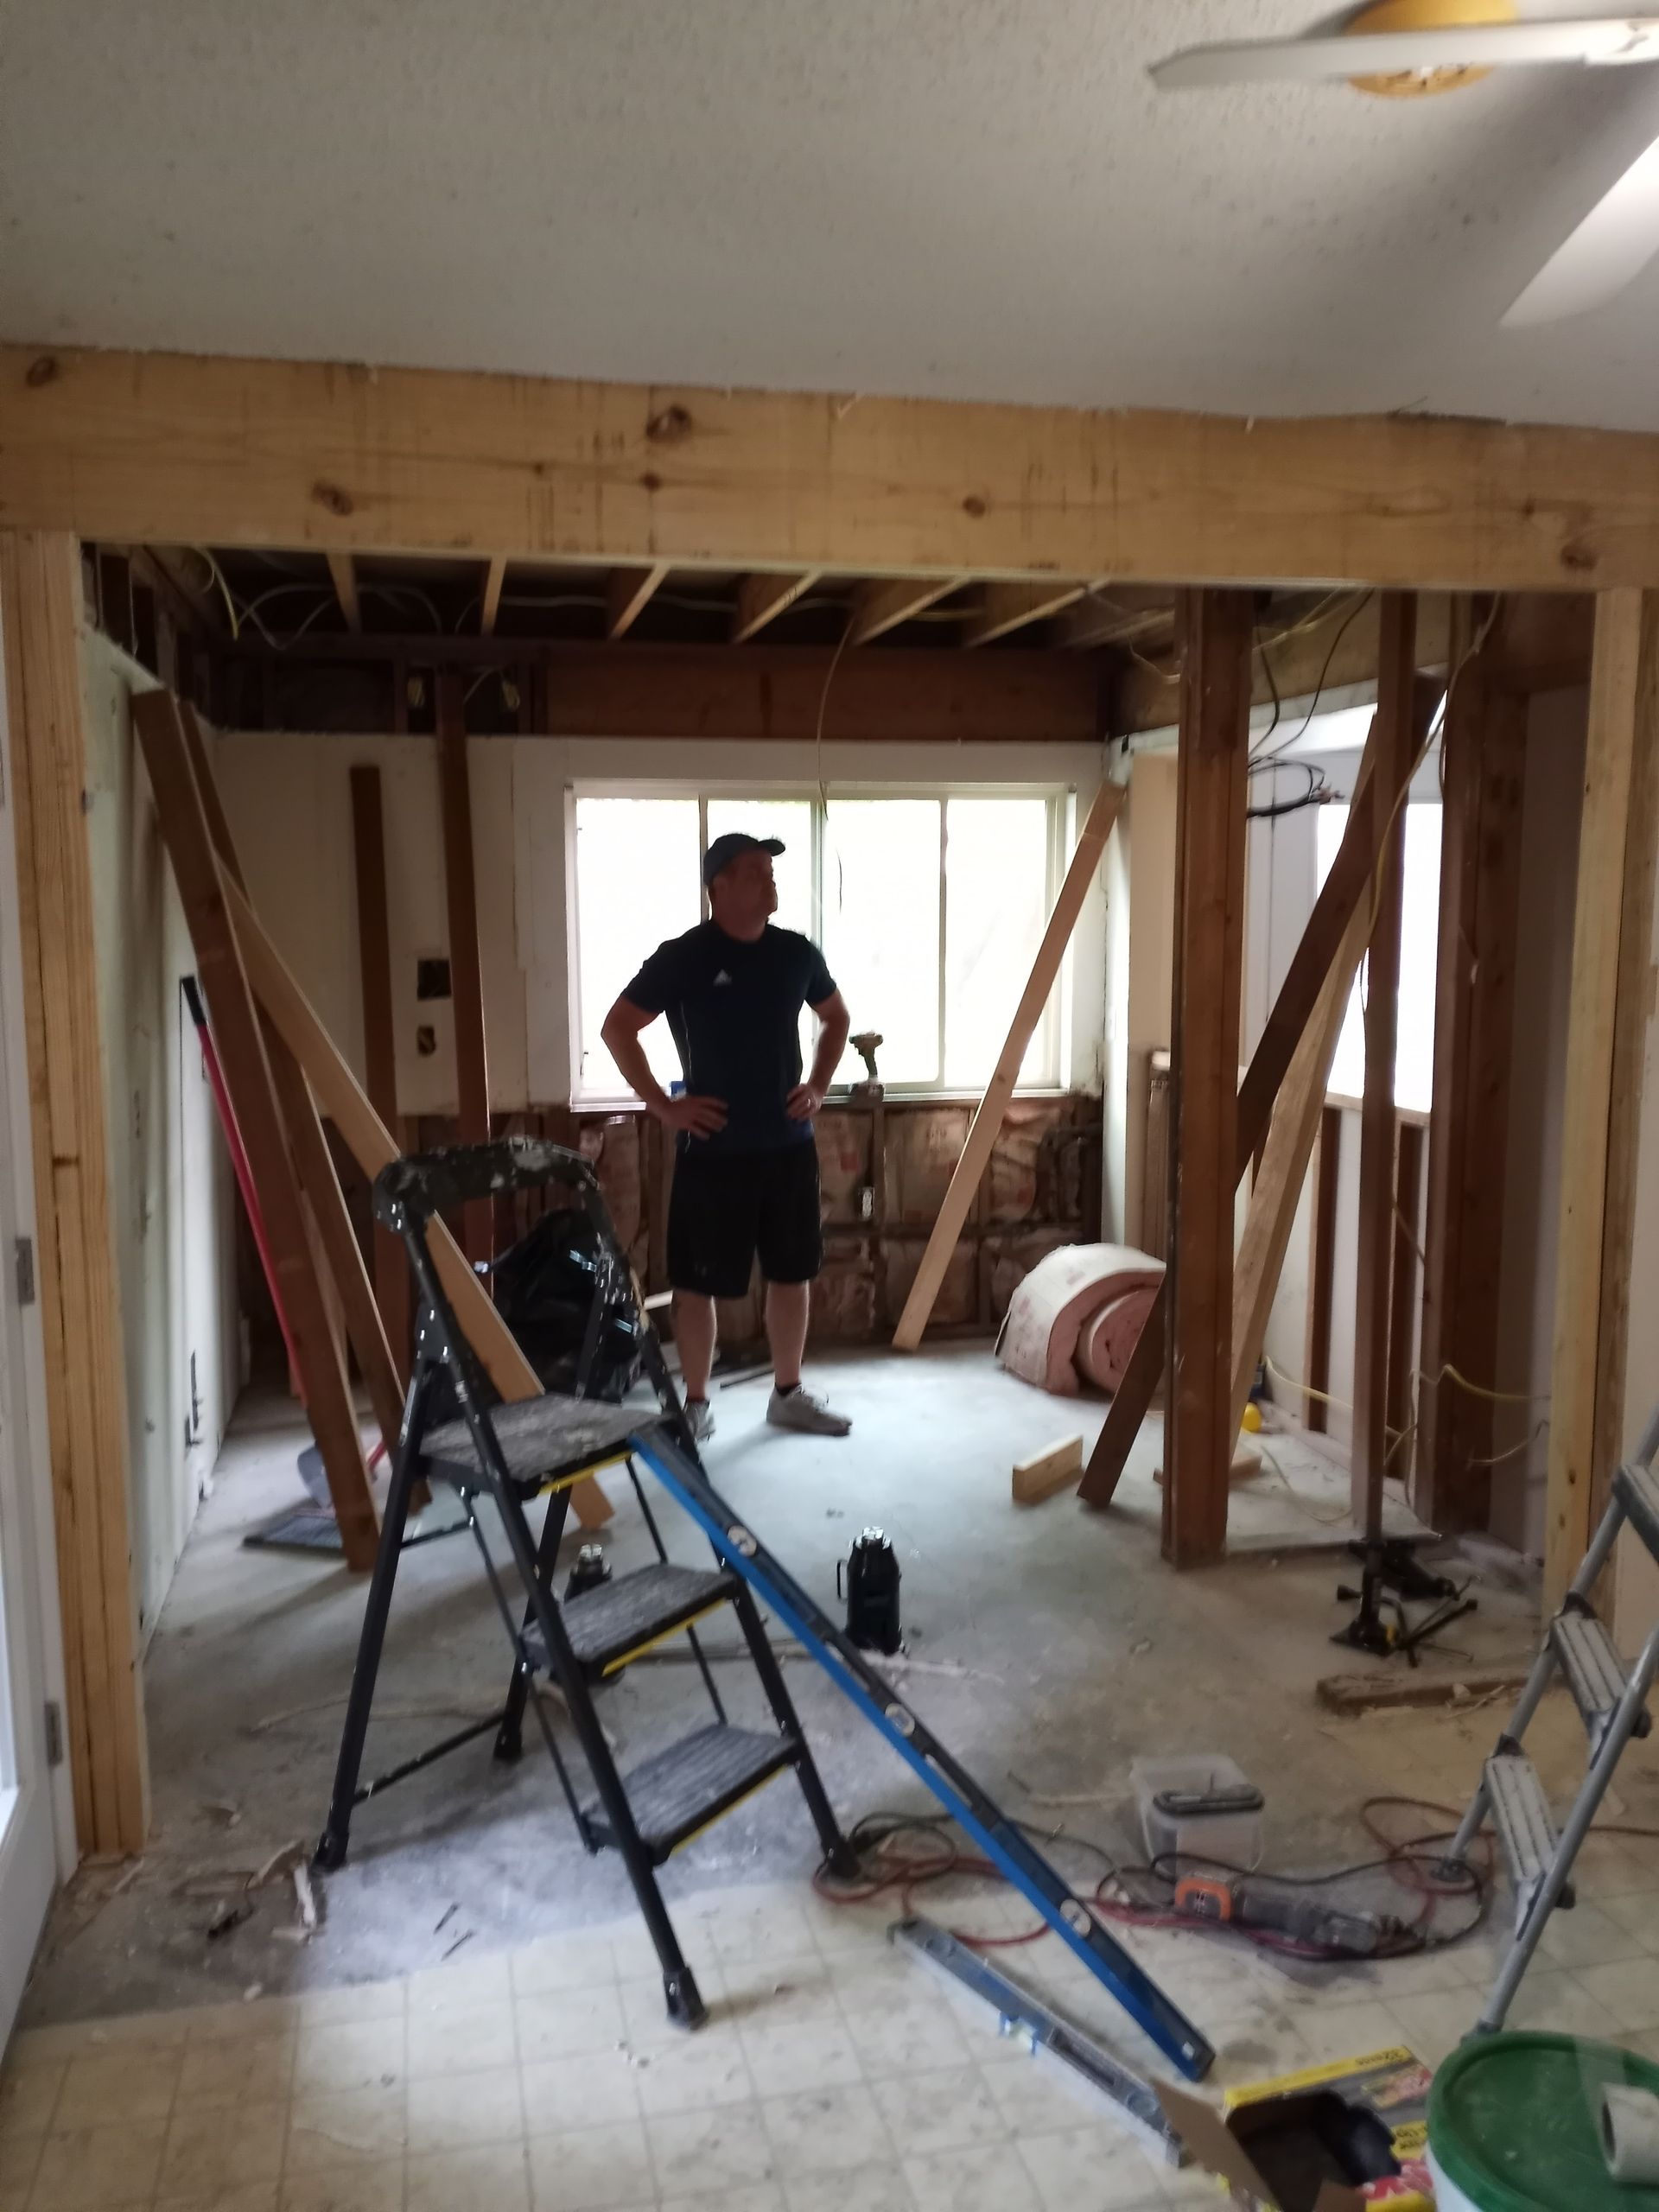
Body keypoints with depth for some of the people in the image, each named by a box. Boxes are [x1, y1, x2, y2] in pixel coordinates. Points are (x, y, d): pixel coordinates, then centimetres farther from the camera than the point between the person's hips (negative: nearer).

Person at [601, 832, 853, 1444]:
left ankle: (788, 1394, 26)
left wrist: (818, 1086, 8)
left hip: (789, 1144, 5)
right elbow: (617, 1028, -7)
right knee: (699, 1281, 3)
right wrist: (662, 1105, -10)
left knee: (792, 1272, 12)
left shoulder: (797, 952, 4)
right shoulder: (682, 958, -10)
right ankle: (696, 1403, 17)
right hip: (715, 1149, -5)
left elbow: (837, 1018, 20)